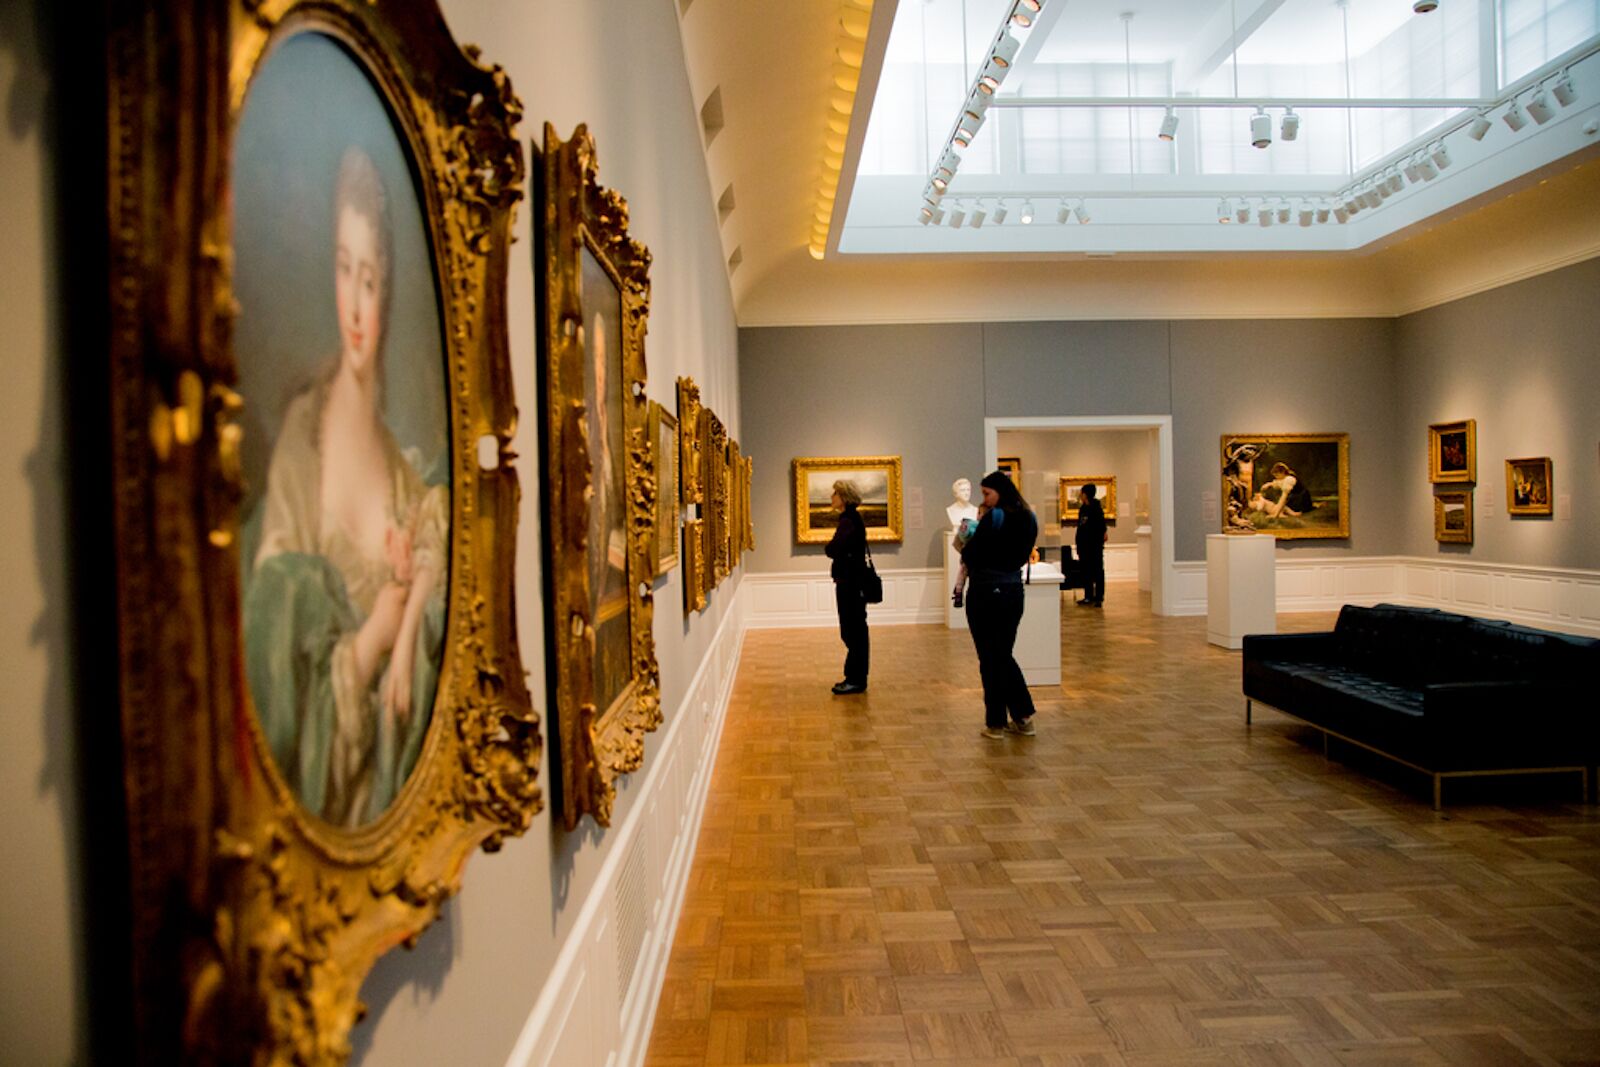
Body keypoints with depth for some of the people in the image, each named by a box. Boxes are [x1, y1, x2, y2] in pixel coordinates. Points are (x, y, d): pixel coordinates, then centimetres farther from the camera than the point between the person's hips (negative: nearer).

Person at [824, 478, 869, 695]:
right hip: (850, 582, 10)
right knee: (853, 631, 14)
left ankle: (856, 680, 3)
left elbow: (832, 550, -26)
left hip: (851, 583, -10)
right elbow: (836, 550, 13)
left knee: (854, 632, -3)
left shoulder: (849, 521, -17)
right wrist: (834, 549, -6)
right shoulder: (851, 518, 14)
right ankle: (854, 677, 21)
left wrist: (830, 548, -7)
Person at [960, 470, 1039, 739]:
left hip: (986, 593, -7)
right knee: (1004, 655, 19)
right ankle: (1023, 716, 17)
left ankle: (996, 723, 12)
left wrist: (967, 549, 6)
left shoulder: (993, 518, -15)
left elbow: (970, 555, -16)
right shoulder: (1028, 519, 7)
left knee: (990, 659, 4)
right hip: (1013, 591, 7)